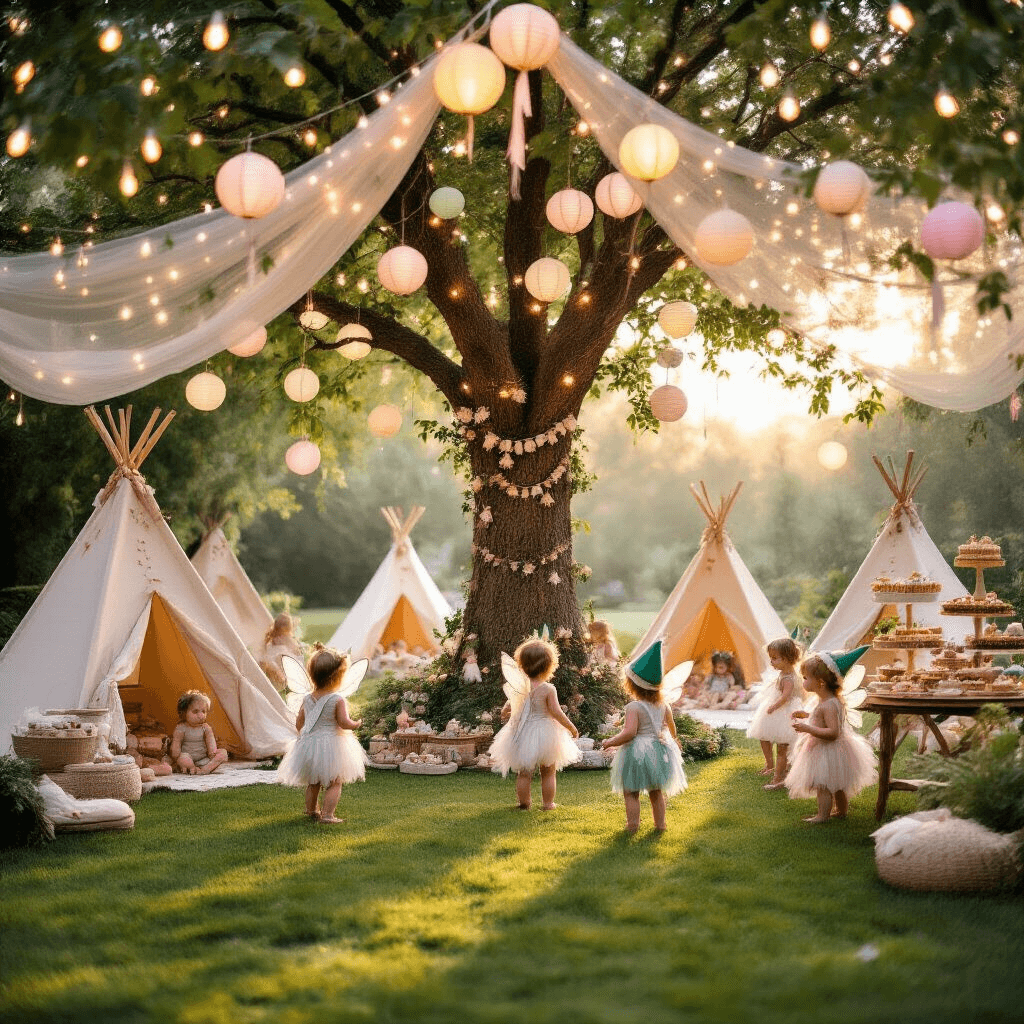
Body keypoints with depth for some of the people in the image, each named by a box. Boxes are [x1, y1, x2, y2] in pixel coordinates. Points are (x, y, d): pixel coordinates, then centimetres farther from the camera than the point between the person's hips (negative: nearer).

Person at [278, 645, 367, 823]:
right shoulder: (338, 700, -16)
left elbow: (299, 724, 8)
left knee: (313, 783, 21)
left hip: (309, 743, 6)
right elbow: (344, 722, -20)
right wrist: (357, 723, -1)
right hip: (331, 745, -6)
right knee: (334, 783, 2)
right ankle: (327, 814, -6)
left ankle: (311, 811, 33)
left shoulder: (307, 699, 2)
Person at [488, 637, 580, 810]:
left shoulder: (519, 687, -6)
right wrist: (571, 727, -2)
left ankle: (524, 803, 17)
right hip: (545, 735, -3)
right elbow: (556, 712, -15)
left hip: (522, 734, 3)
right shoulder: (548, 689, -16)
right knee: (548, 773, 13)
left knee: (523, 773, 12)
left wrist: (504, 715, 29)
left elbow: (508, 707, 5)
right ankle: (548, 803, 17)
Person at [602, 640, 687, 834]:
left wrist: (611, 742, -14)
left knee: (631, 792, 8)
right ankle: (660, 824, 22)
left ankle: (632, 824, 9)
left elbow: (629, 733, -27)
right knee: (656, 792, 19)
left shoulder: (634, 707, -19)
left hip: (637, 752, -6)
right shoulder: (664, 706, 1)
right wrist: (670, 741, 31)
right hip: (660, 751, 6)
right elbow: (672, 730, 11)